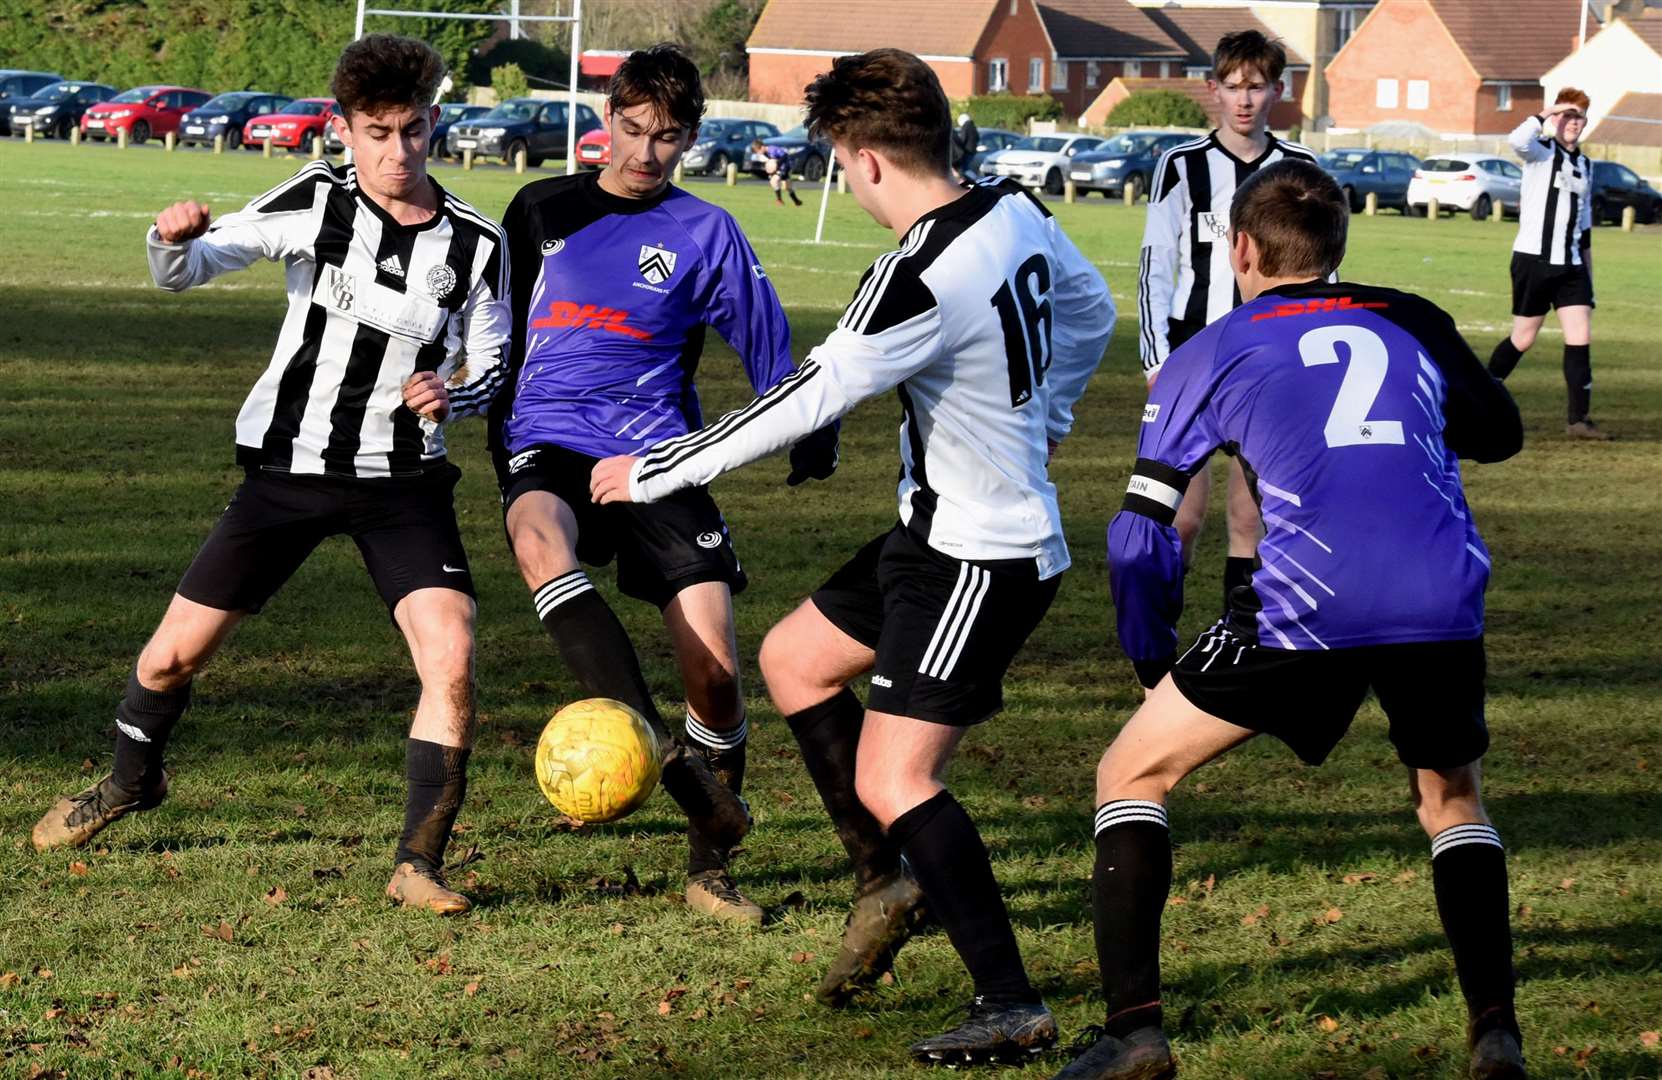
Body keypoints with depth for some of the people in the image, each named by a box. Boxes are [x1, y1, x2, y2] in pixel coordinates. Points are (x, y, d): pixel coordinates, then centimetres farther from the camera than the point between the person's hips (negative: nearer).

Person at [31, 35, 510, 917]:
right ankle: (132, 781, 39)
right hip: (287, 466, 0)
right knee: (173, 654, 6)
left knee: (451, 659, -20)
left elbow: (490, 368, 7)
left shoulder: (475, 245, -5)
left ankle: (418, 866, -8)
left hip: (403, 480, 0)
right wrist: (173, 240, -31)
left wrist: (451, 398, -16)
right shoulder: (315, 201, -7)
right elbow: (187, 270, -6)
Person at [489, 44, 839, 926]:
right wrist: (496, 440, 24)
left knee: (714, 667, -11)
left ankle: (710, 869, 11)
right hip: (549, 446, 0)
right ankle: (655, 747, -48)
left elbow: (768, 347, 13)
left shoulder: (705, 234, 8)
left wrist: (812, 434, 1)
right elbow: (498, 324, 25)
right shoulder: (542, 210, 12)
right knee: (540, 541, -37)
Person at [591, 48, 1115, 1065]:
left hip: (981, 560, -10)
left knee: (892, 779, -11)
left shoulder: (919, 281, -27)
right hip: (939, 536, 10)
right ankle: (887, 880, 26)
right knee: (795, 657, 20)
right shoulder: (1015, 214, 0)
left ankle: (1012, 1005, -10)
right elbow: (1092, 313, 18)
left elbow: (807, 402, -21)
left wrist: (652, 473, -11)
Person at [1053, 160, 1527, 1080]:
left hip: (1309, 607, -3)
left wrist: (1151, 660, 27)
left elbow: (1142, 530, 14)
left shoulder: (1212, 354, 16)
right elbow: (1501, 436, 39)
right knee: (1452, 802, 30)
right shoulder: (1414, 324, 23)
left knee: (1131, 773, 13)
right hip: (1443, 599, 3)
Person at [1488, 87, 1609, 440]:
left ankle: (1579, 419, -3)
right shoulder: (1541, 152, -5)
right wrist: (1548, 114, -20)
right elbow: (1517, 139, -31)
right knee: (1523, 339, 2)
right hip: (1533, 261, -6)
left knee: (1581, 339, -4)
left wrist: (1588, 274, 21)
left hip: (1571, 265, 6)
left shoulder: (1584, 165, 16)